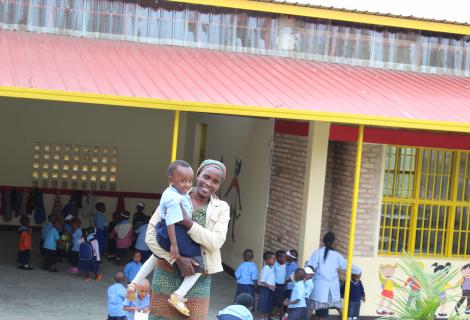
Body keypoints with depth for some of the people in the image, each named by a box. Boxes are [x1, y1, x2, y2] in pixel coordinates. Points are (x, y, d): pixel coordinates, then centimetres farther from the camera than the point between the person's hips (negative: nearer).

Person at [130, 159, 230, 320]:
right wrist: (177, 258, -15)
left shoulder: (222, 208, 3)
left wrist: (186, 221, -19)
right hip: (167, 272, -1)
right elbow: (151, 236, -4)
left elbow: (215, 242, -11)